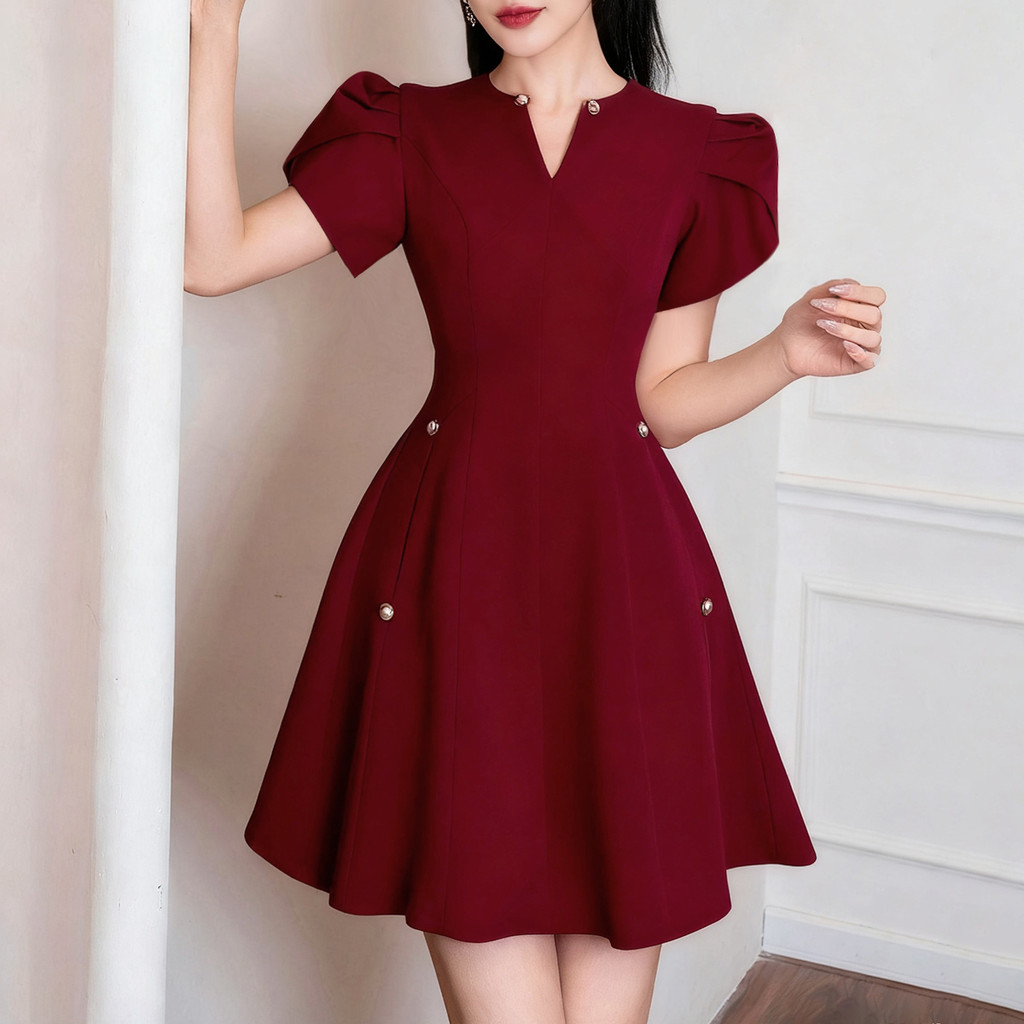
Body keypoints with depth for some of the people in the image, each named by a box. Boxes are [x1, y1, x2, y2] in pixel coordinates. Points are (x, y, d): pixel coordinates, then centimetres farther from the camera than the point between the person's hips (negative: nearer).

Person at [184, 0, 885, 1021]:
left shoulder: (694, 152, 9)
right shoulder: (413, 134, 8)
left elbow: (664, 399, 10)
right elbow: (211, 256, -3)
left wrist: (787, 351, -8)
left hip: (622, 582, 1)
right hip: (461, 572, -1)